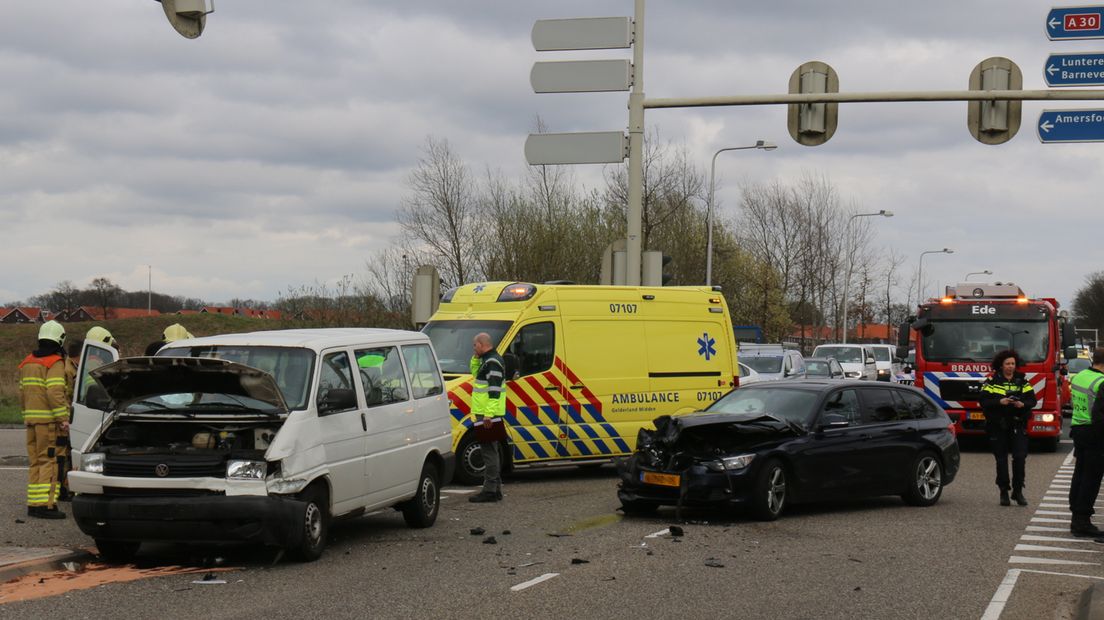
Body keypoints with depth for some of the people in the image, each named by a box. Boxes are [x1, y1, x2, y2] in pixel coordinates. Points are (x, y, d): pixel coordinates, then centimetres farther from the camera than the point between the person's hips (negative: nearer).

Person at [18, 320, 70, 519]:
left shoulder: (27, 362, 16)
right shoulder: (55, 363, -10)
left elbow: (22, 392, 20)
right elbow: (55, 392, -20)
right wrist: (63, 418, -18)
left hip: (31, 419, 8)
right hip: (48, 420, -8)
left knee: (35, 462, 13)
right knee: (49, 461, -7)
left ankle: (33, 503, 14)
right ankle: (45, 504, -12)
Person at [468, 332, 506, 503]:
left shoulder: (493, 362, -15)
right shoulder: (487, 361, 17)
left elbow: (494, 390, -22)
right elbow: (475, 373, 33)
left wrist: (489, 414, -27)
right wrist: (476, 358, 16)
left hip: (488, 417, -11)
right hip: (487, 415, 11)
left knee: (489, 452, -9)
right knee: (491, 452, 13)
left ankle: (490, 491, -9)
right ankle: (495, 489, 18)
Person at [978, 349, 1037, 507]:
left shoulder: (1022, 381, 8)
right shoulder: (992, 381, 2)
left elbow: (1032, 399, 5)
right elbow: (982, 401, -6)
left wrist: (1023, 404, -16)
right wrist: (1000, 402, -20)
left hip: (1018, 425, 1)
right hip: (997, 426, -1)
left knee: (1020, 457, -9)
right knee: (1001, 460, 3)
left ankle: (1018, 491, 1)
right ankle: (1004, 493, 10)